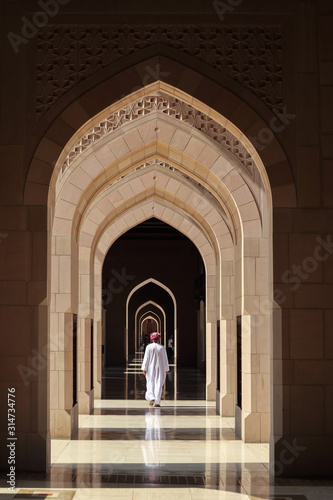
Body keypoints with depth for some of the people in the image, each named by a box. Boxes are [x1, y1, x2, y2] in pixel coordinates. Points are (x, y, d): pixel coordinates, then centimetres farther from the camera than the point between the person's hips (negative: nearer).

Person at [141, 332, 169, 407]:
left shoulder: (149, 347, -7)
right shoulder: (162, 348, -3)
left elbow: (146, 358, -7)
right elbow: (165, 359, 3)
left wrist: (144, 369, -3)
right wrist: (166, 369, 13)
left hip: (150, 368, 0)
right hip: (160, 369, 0)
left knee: (150, 384, 11)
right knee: (158, 385, 2)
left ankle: (151, 398, -9)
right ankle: (157, 402, -2)